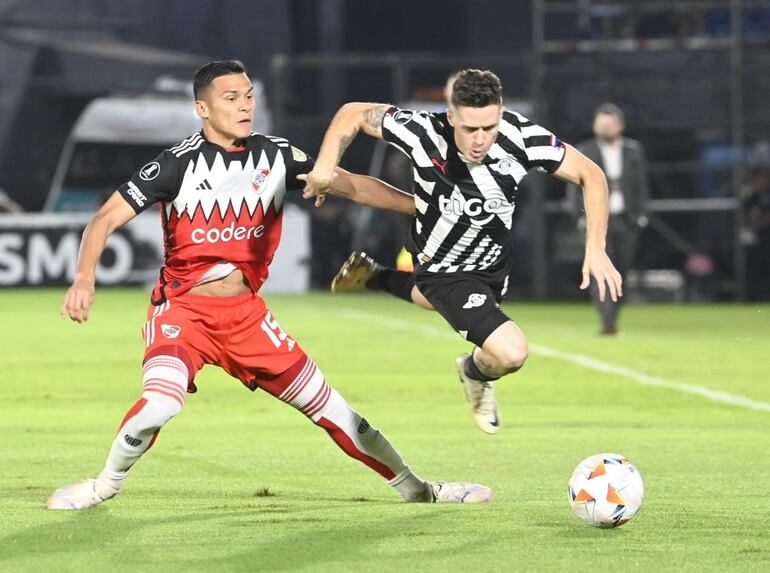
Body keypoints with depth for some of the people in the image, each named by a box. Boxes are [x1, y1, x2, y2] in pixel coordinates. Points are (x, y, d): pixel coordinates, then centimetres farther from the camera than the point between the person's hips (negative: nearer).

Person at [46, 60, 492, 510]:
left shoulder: (276, 155, 0)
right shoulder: (179, 164, -13)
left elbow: (350, 185, 6)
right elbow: (107, 219, -13)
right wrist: (85, 278, -30)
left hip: (246, 313, 4)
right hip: (183, 308, -4)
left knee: (326, 403, 5)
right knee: (160, 404, -29)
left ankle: (414, 488, 22)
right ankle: (106, 485, -2)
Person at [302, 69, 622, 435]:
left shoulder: (521, 137, -28)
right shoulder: (423, 133, -33)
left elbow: (590, 174, -15)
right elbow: (354, 113, -16)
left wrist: (595, 249, -21)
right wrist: (325, 166, -26)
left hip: (496, 262, 5)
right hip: (445, 268, -5)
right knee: (510, 353, -21)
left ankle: (371, 276, 53)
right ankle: (477, 373, 14)